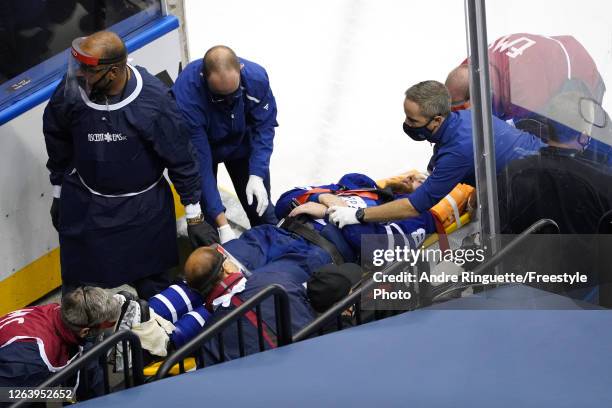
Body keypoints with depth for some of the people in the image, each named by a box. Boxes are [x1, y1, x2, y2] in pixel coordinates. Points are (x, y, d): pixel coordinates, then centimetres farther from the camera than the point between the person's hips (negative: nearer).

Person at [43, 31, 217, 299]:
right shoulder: (70, 91, -18)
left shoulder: (154, 100, -24)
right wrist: (58, 195, 14)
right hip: (84, 206, 2)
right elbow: (58, 146, 3)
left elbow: (181, 160, -13)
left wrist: (194, 216, -7)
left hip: (144, 208, -1)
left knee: (153, 287, 13)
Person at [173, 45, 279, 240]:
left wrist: (257, 176, -33)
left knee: (261, 210, 8)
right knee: (204, 219, 0)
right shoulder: (185, 93, -41)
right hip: (204, 145, -2)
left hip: (242, 143, 2)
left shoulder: (256, 77, -33)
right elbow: (199, 161, -37)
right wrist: (222, 223, -37)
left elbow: (264, 128, -19)